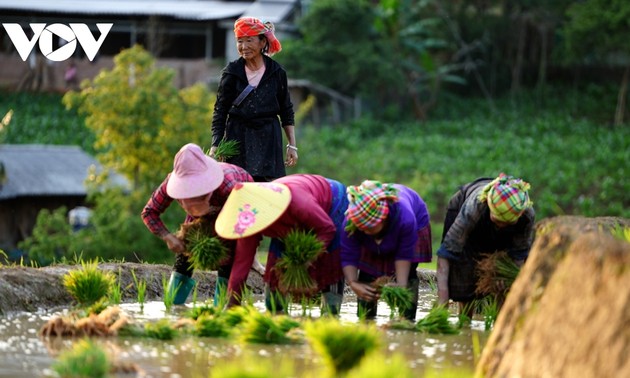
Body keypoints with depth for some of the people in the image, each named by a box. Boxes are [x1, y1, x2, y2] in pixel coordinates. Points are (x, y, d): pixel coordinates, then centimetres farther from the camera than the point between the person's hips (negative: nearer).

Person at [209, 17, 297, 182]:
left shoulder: (277, 72, 3)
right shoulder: (231, 72, 1)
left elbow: (287, 112, 10)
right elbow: (220, 111, 3)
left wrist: (292, 146, 7)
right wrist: (215, 146, -5)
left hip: (269, 140, 1)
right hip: (238, 138, -1)